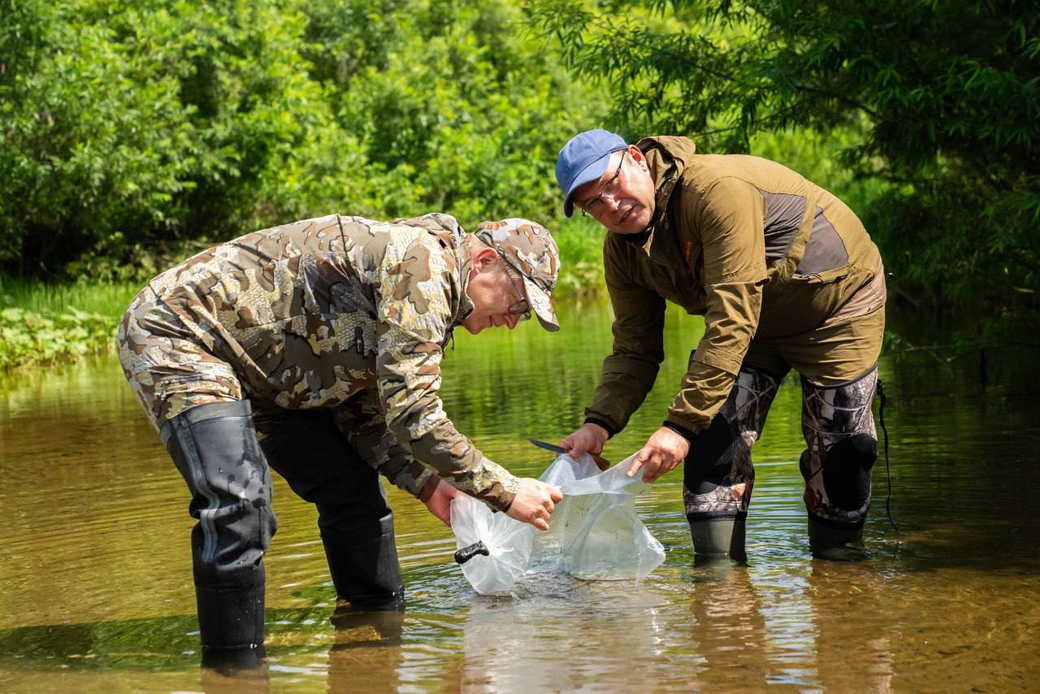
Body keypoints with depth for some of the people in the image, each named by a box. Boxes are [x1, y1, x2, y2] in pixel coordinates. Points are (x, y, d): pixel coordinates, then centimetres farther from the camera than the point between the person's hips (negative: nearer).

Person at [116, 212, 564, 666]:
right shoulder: (421, 260, -22)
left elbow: (361, 415, 13)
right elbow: (412, 415, -26)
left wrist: (424, 482, 0)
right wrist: (506, 493, -19)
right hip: (177, 334, -11)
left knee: (351, 487, 13)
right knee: (239, 504, -25)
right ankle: (234, 666, -16)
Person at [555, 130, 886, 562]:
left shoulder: (718, 189, -37)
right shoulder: (623, 249, -11)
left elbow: (732, 322, -40)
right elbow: (635, 349, -6)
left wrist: (681, 423, -44)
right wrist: (598, 423, -24)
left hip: (837, 304, -6)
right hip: (753, 323, 6)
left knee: (838, 453, -2)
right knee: (713, 437, -11)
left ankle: (837, 569, 18)